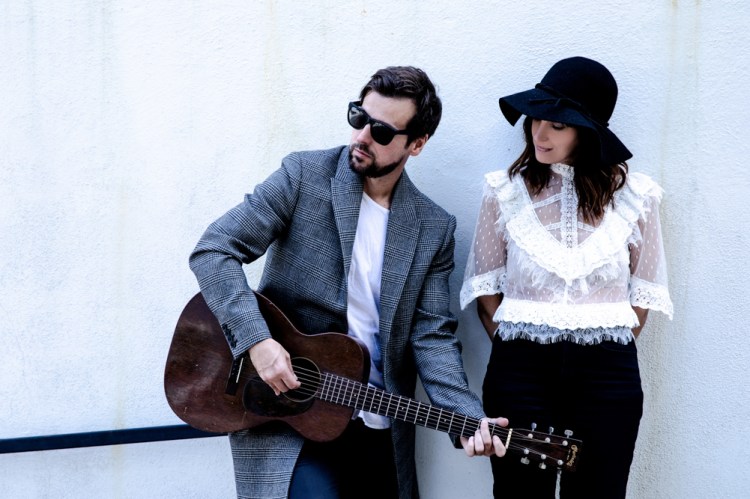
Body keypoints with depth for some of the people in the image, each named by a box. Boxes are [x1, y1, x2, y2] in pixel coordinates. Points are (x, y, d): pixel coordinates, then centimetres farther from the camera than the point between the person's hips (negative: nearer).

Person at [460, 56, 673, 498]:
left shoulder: (635, 195, 2)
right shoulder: (505, 190, 2)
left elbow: (644, 291, 8)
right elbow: (485, 283, 8)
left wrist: (612, 349, 3)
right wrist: (510, 343, 2)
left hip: (608, 375, 0)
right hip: (520, 368, 0)